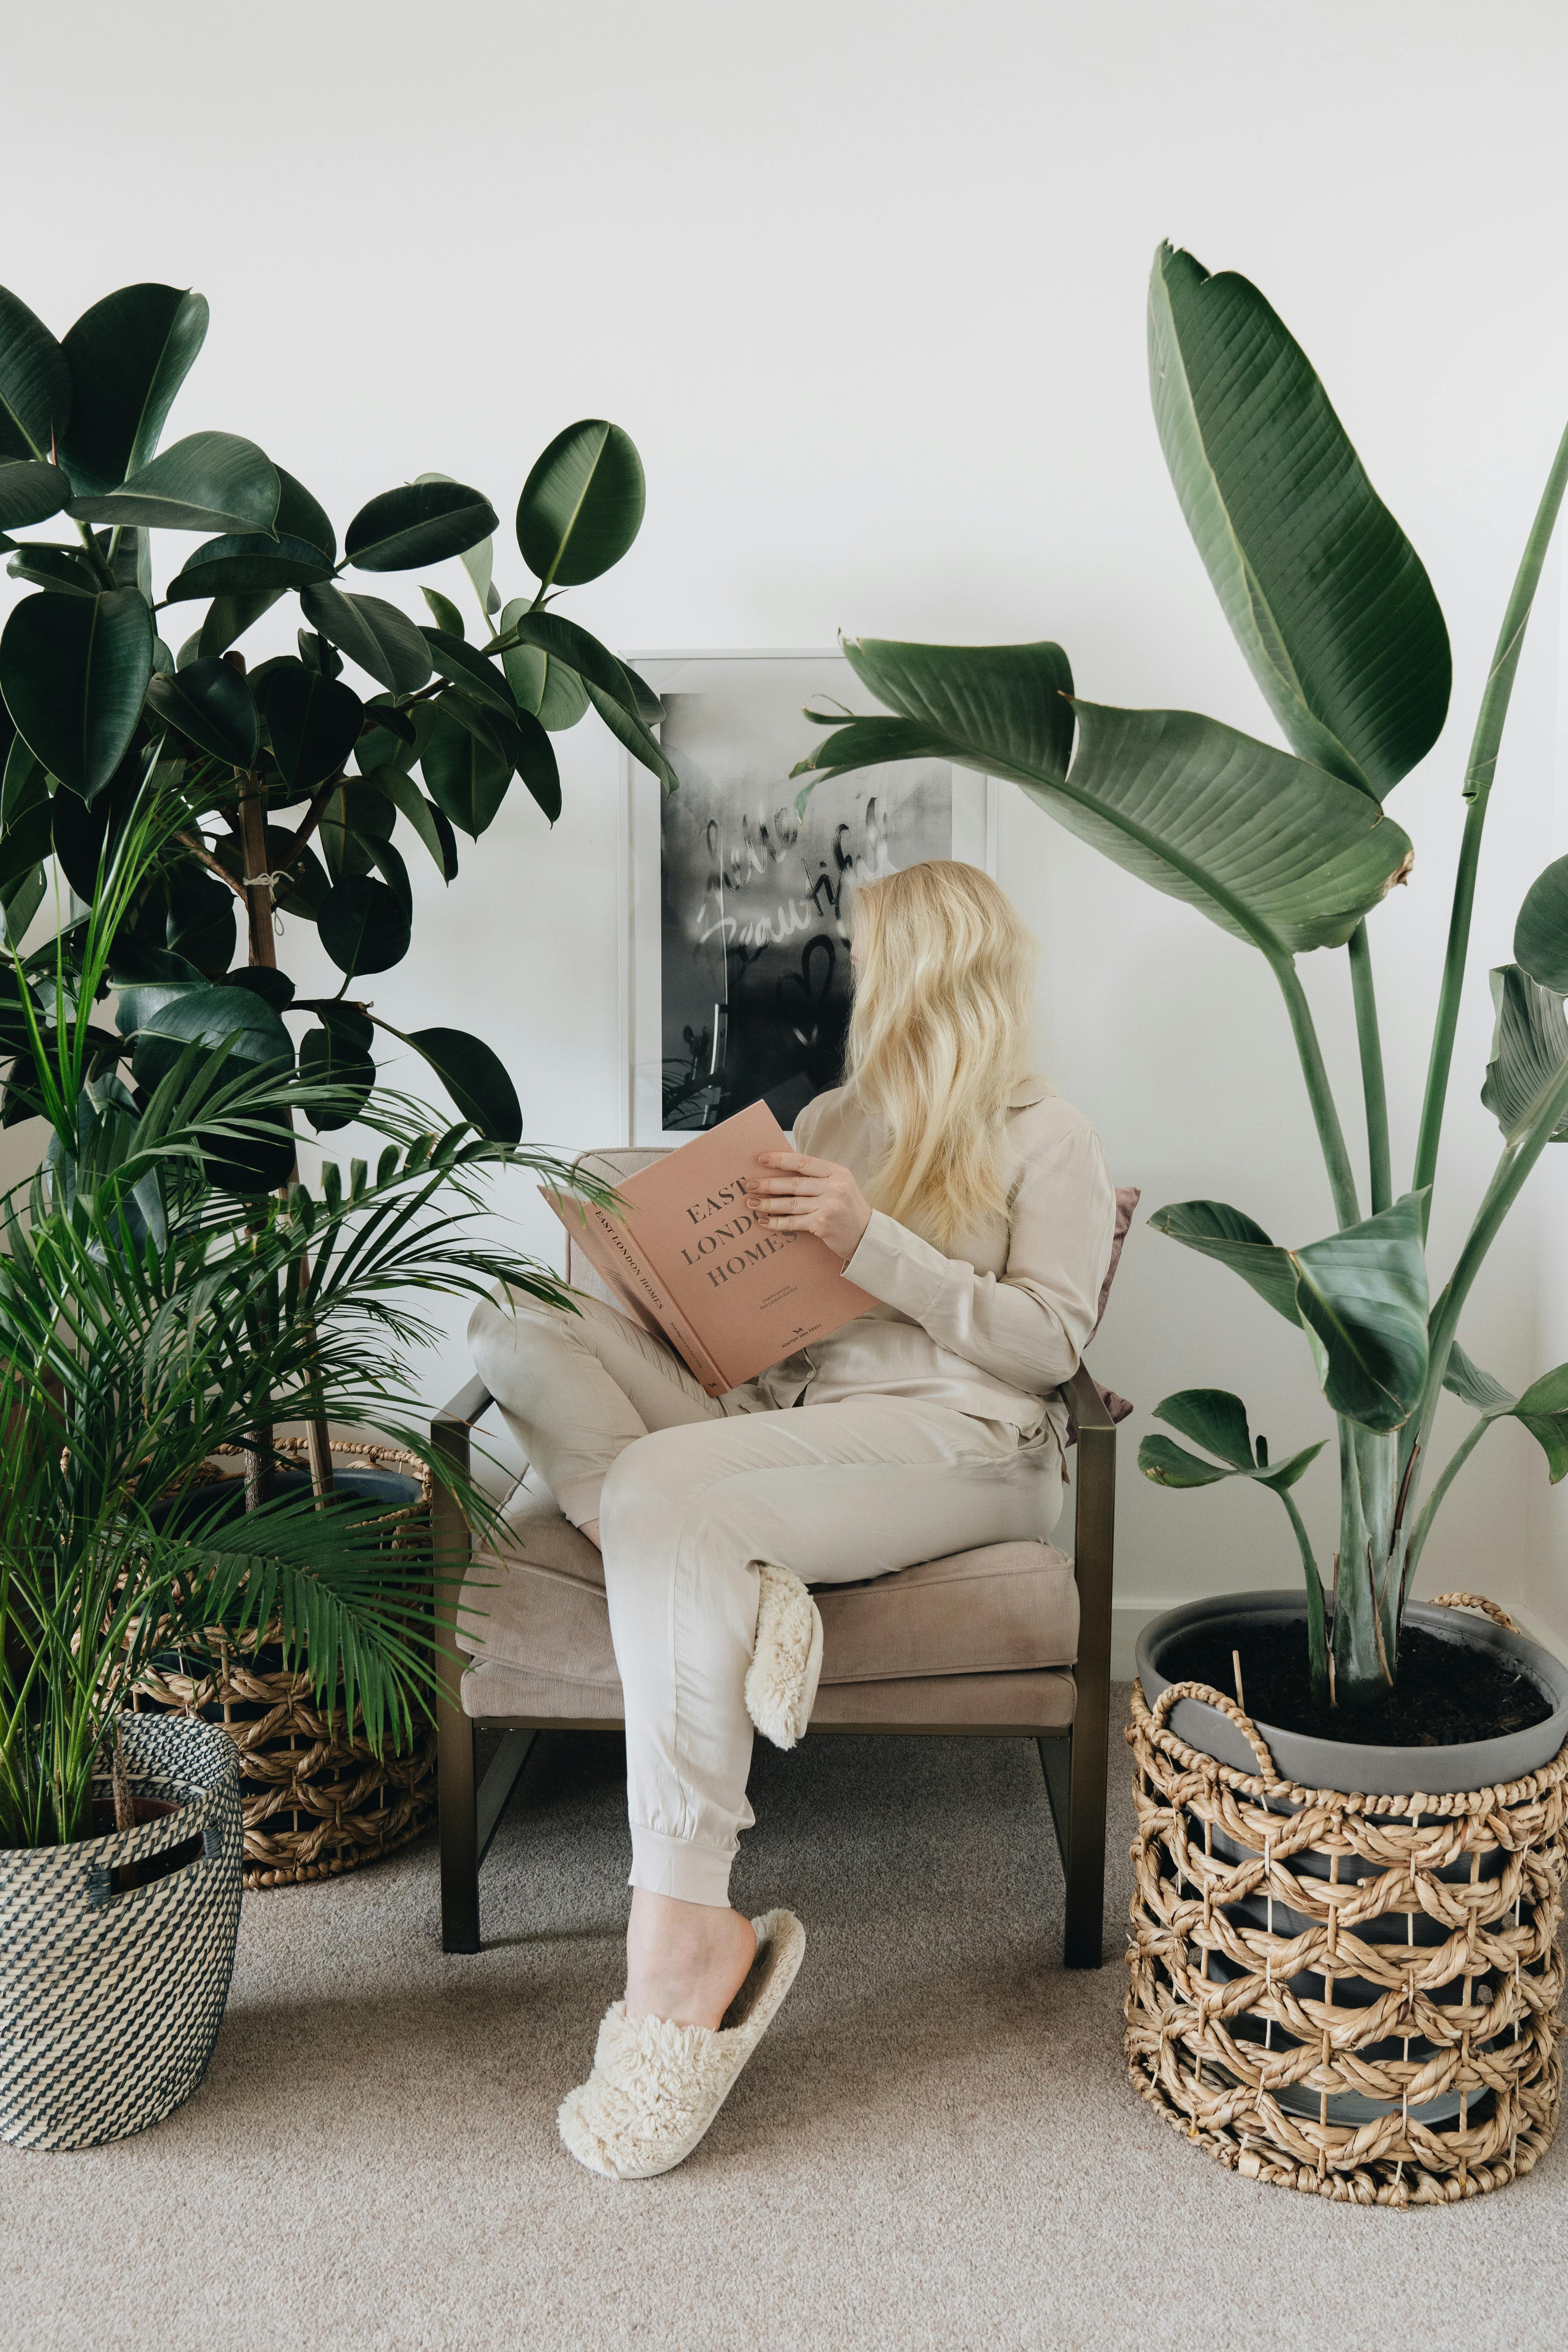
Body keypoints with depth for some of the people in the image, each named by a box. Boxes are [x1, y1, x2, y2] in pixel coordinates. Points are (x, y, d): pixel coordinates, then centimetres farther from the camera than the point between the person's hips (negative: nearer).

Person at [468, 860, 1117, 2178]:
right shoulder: (832, 1118, 28)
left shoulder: (1048, 1141, 9)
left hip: (956, 1443, -7)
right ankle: (731, 1581, -33)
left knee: (664, 1491, -35)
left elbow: (1049, 1344, -3)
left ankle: (688, 1941, -36)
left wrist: (876, 1243, -12)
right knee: (515, 1323, -12)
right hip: (782, 1412, 7)